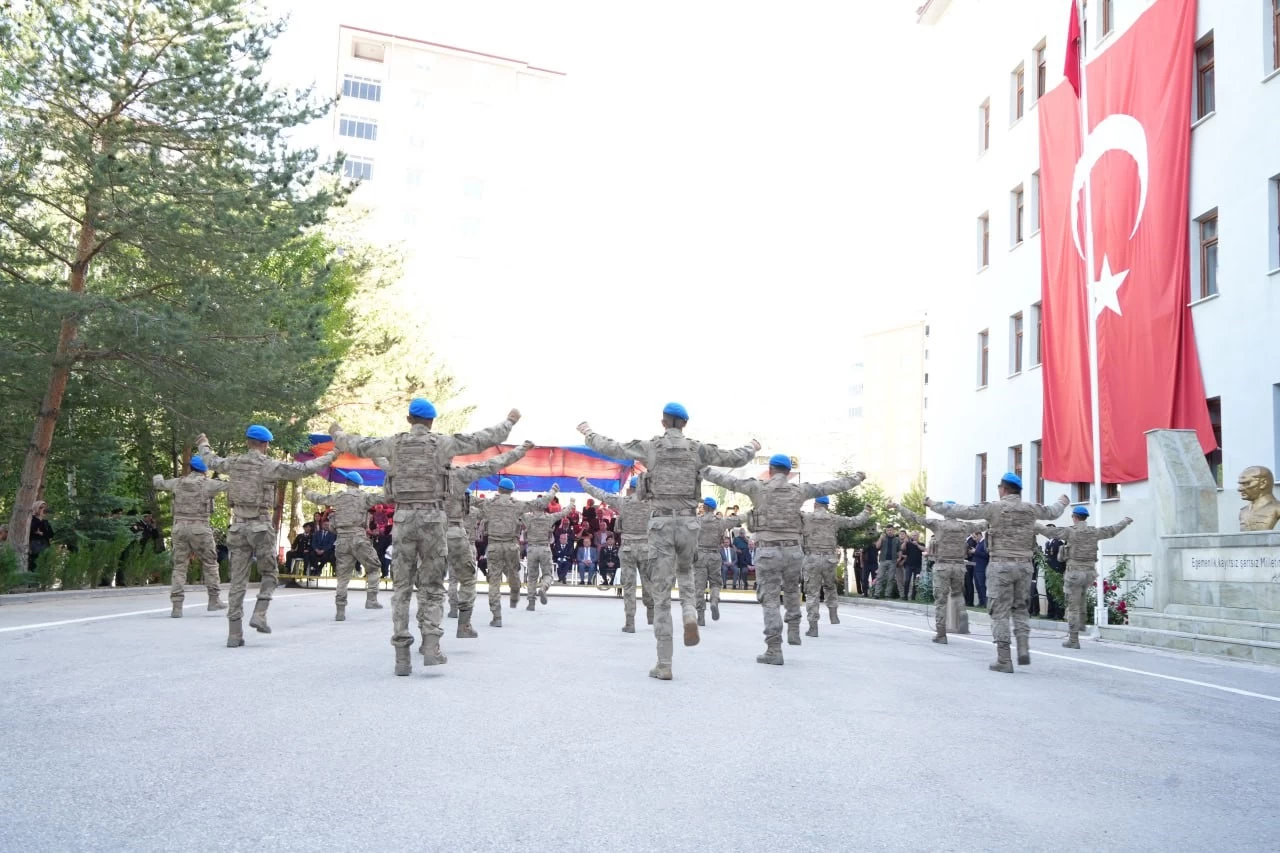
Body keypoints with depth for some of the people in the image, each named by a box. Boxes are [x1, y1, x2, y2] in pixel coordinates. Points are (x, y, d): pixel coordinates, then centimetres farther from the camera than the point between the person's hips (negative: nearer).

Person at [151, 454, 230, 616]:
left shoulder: (178, 483, 6)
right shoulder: (208, 484, -5)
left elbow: (158, 483, 24)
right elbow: (232, 484, -2)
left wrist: (158, 477, 48)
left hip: (180, 528, 3)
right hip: (200, 529, -3)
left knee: (179, 566, 6)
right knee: (209, 564, 12)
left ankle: (177, 607, -1)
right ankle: (214, 600, 13)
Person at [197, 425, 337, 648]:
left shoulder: (234, 462, 5)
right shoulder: (270, 466, -8)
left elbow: (211, 462, 25)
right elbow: (303, 469, -7)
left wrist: (204, 445, 46)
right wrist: (329, 457, 7)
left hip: (238, 526, 4)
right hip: (261, 527, -4)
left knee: (238, 580, 5)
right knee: (269, 573, 13)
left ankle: (234, 633, 4)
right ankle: (259, 614, -6)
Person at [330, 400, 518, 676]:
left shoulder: (394, 443, 6)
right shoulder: (443, 443, 0)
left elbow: (357, 446, 21)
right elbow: (484, 439, 7)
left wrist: (338, 434, 43)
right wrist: (509, 421, 23)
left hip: (403, 518, 2)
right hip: (433, 518, -1)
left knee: (401, 588, 7)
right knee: (432, 587, 7)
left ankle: (402, 656, 2)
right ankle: (431, 646, -9)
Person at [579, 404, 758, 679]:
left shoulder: (649, 447, 0)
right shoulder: (697, 449, 3)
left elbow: (610, 449, 6)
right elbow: (736, 459, 10)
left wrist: (588, 432, 26)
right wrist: (752, 448, 34)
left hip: (660, 524, -1)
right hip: (688, 524, 1)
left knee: (661, 596, 3)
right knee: (685, 571, 34)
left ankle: (664, 665, 0)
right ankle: (690, 613, 2)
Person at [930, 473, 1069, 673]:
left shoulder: (994, 507, -6)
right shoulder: (1031, 509, 7)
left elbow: (962, 511, -5)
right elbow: (1052, 512, 27)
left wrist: (934, 505, 6)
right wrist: (1062, 502, 50)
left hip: (1001, 565, -4)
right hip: (1024, 565, 4)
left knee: (1000, 612, 1)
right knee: (1020, 609, 18)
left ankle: (1004, 660, 0)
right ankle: (1023, 650, 5)